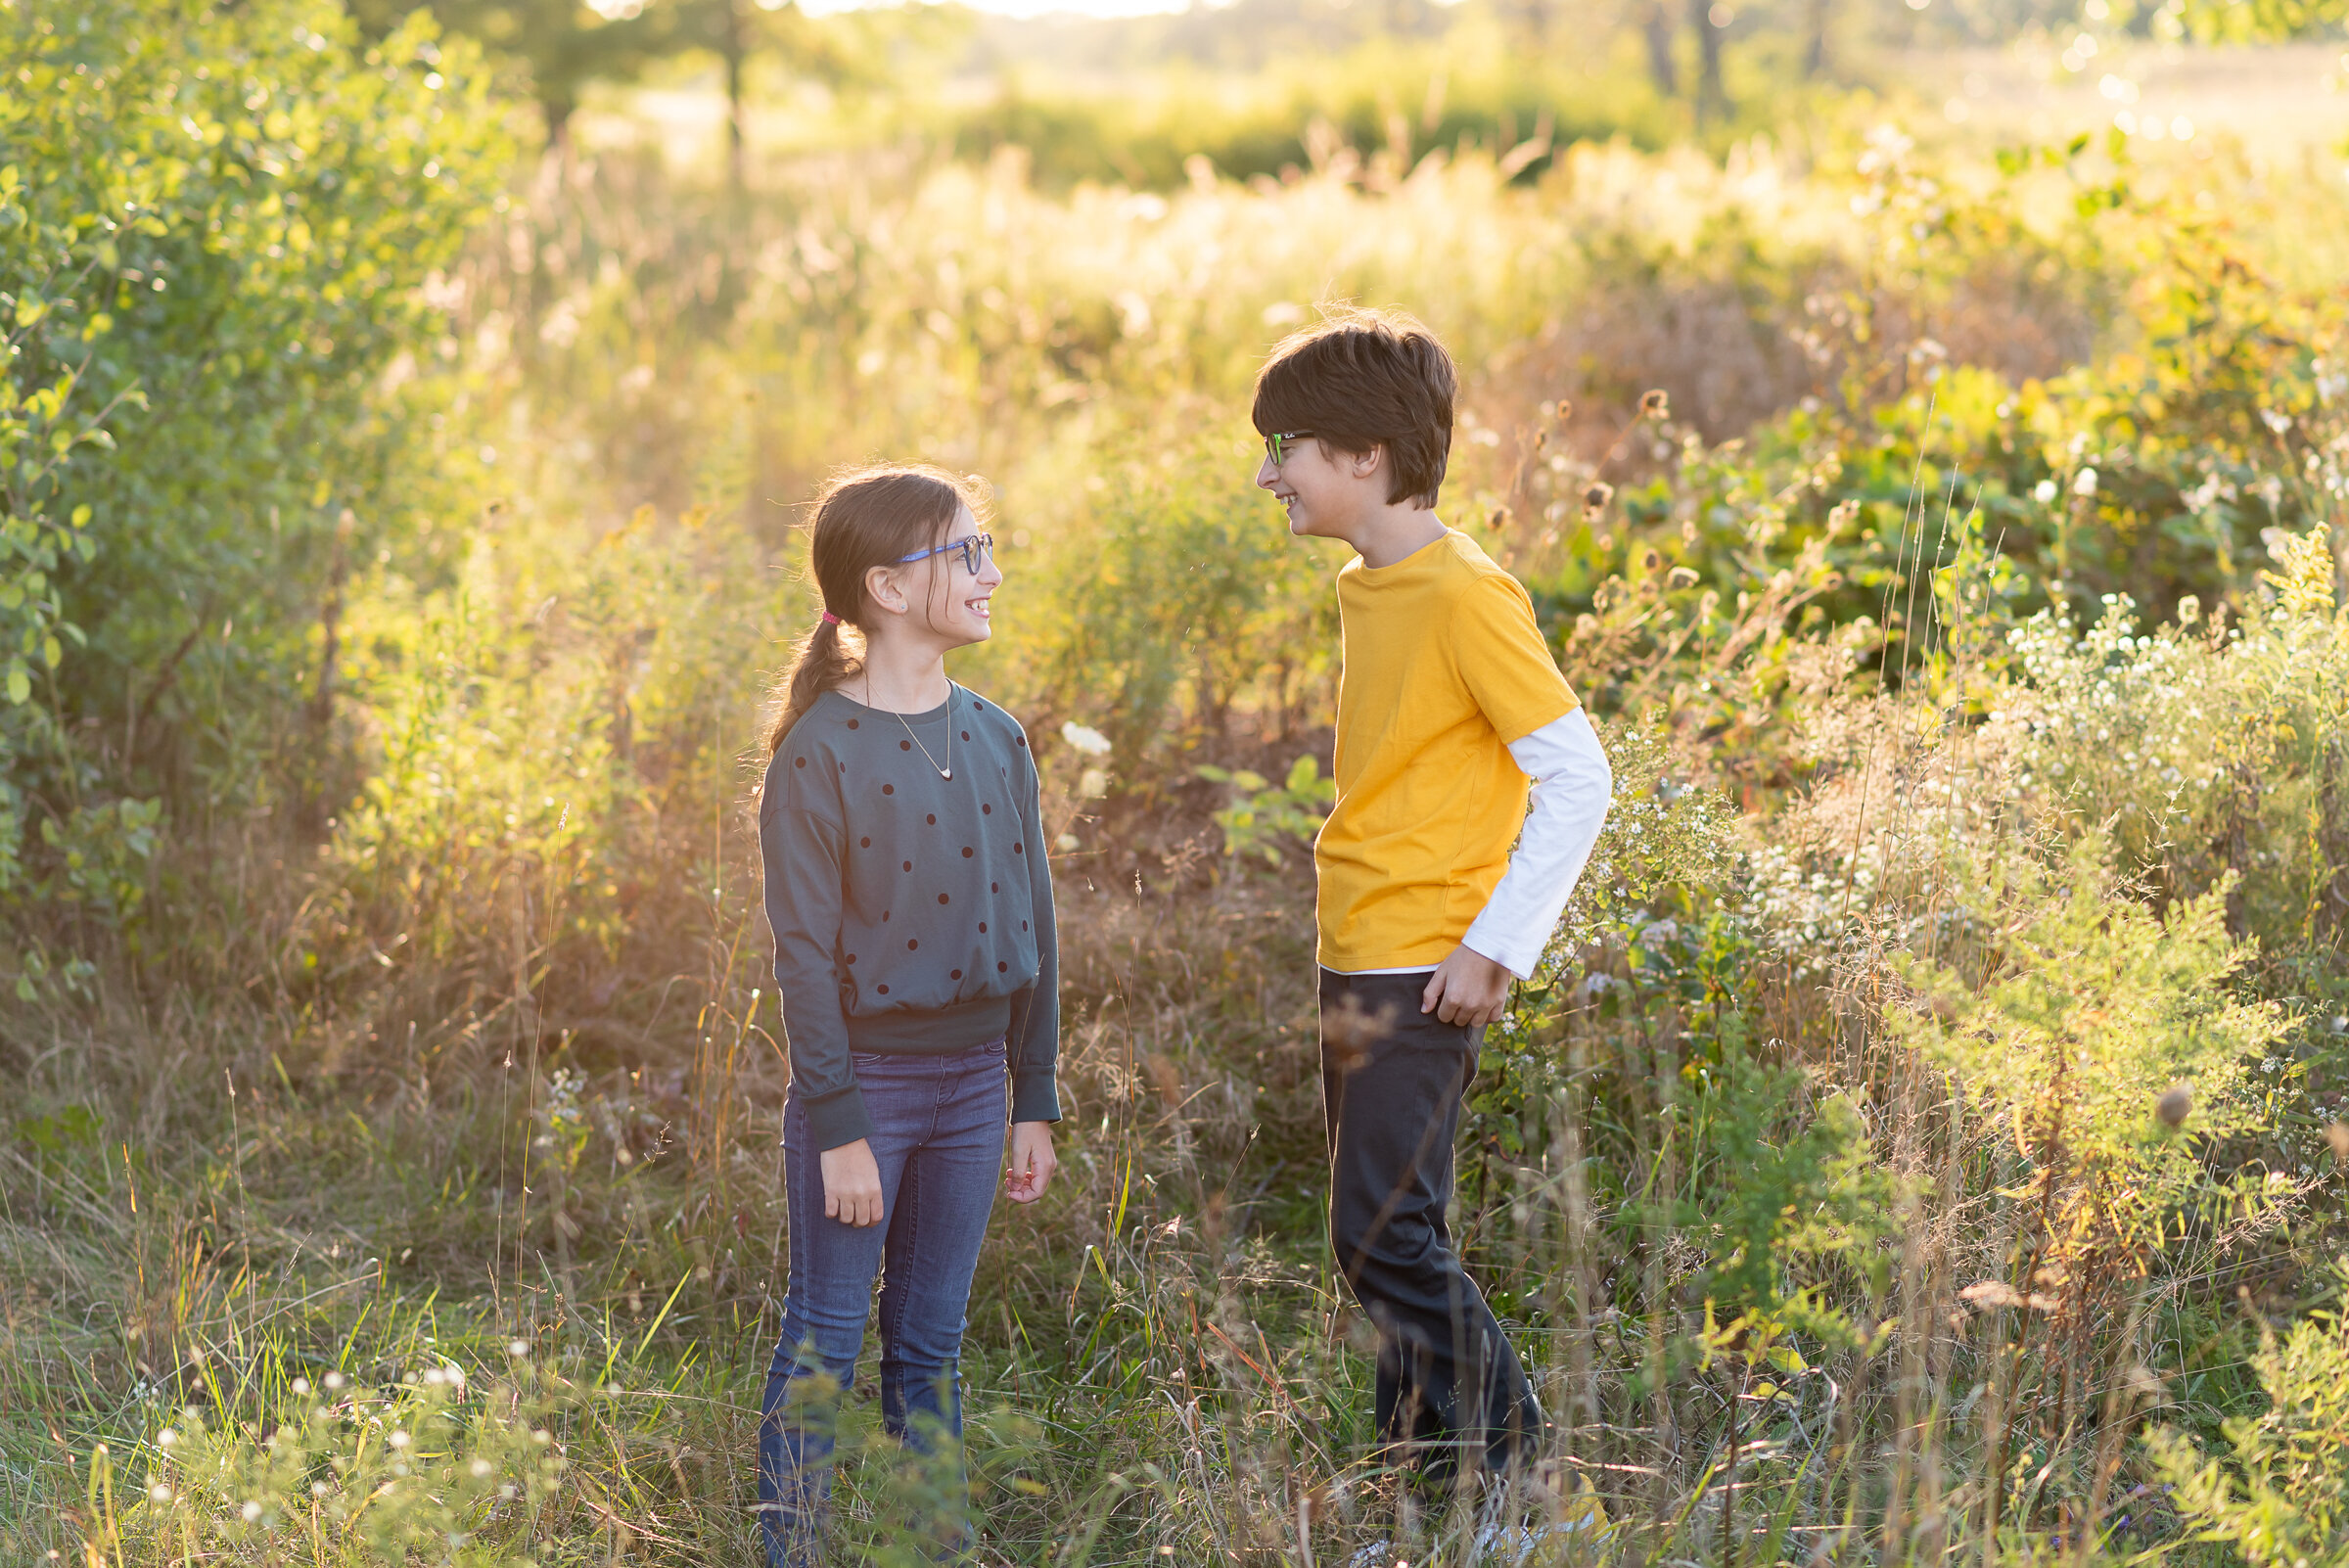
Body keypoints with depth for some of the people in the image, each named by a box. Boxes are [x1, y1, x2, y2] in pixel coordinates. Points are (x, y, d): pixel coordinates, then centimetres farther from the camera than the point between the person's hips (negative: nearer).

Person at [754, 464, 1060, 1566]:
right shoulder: (821, 753, -12)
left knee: (931, 1347, 13)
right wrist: (838, 1124, -15)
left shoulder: (996, 741, 5)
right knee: (822, 1346, 2)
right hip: (862, 1080, -5)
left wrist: (1034, 1102, 9)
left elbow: (1031, 926, 10)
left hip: (971, 1082, 5)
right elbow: (803, 953, -12)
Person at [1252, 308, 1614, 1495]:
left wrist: (1495, 947, -17)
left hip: (1422, 972, -9)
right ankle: (1422, 1478, 18)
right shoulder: (1366, 587, 13)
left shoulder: (1463, 594, -15)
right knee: (1390, 1240, 10)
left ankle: (1512, 1464, 1)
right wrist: (1331, 883, 14)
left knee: (1383, 1236, -10)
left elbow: (1577, 777, -17)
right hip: (1358, 958, 9)